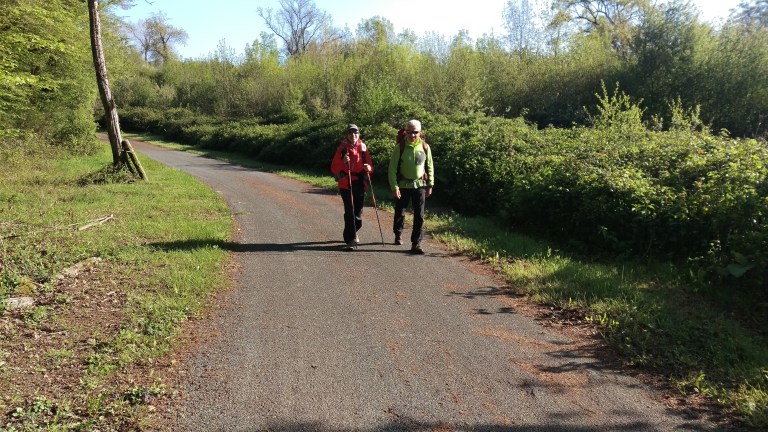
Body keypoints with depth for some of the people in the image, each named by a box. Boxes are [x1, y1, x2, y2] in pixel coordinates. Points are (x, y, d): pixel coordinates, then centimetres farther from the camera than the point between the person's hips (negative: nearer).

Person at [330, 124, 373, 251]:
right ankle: (351, 240, -10)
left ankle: (351, 232, 37)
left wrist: (368, 168, -14)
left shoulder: (363, 148, 7)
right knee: (350, 212, -12)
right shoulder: (342, 148, 1)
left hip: (360, 184, 3)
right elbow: (334, 168, -1)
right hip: (345, 184, -3)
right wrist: (343, 162, -20)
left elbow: (370, 166, 10)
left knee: (358, 212, 11)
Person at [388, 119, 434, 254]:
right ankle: (398, 234, 40)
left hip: (419, 185, 1)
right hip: (403, 185, -1)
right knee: (400, 212, 14)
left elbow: (430, 166, 7)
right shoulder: (400, 147, -9)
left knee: (419, 215, -4)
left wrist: (430, 185, 5)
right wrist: (394, 186, -15)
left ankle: (416, 243, 1)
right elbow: (392, 168, -9)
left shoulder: (425, 147, -2)